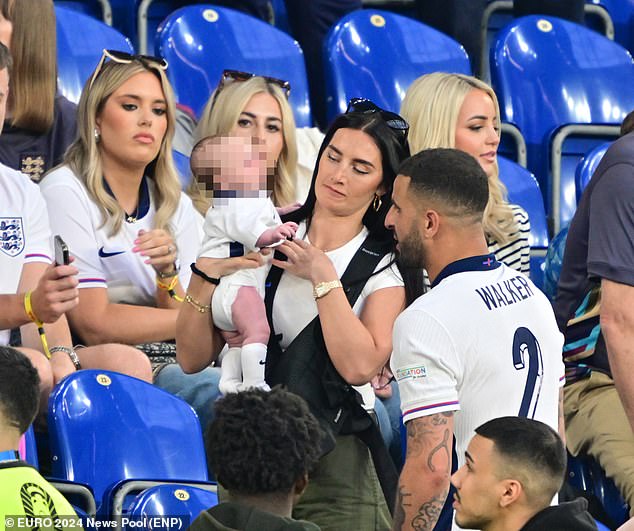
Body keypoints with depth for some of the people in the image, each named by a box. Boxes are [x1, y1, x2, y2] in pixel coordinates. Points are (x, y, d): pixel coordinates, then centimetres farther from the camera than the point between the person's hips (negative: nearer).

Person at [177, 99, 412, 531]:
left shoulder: (386, 269, 3)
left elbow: (358, 366, -16)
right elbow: (193, 358, 5)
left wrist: (323, 277, -12)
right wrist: (206, 274, -9)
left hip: (334, 472, -2)